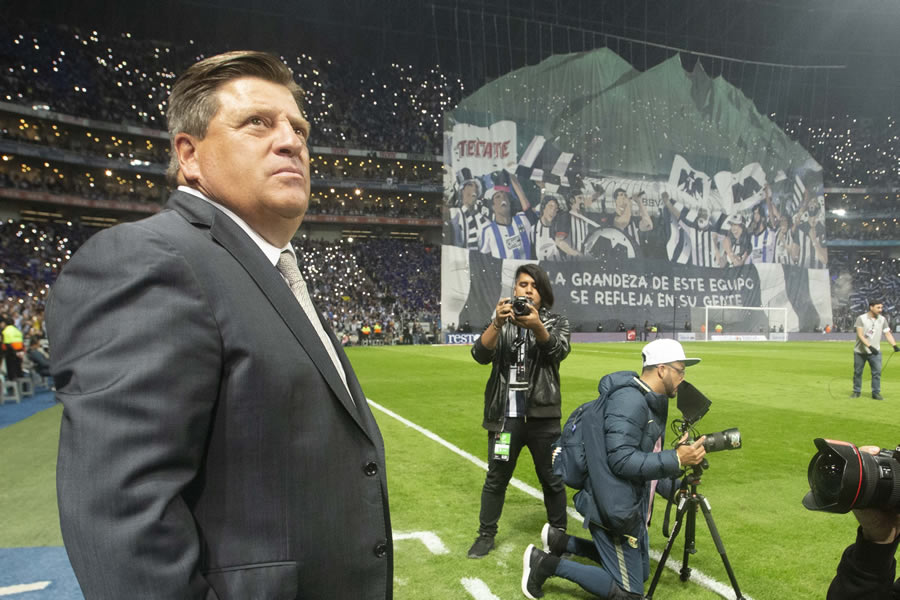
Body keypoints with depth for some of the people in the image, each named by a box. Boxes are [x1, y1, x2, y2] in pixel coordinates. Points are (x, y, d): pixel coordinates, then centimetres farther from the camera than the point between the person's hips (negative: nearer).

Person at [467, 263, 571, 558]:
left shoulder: (556, 321, 1)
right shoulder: (500, 321, 4)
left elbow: (559, 350, -19)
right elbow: (481, 355, -11)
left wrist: (537, 326, -39)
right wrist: (497, 323, -29)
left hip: (543, 416, -1)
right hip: (505, 416, 1)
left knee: (552, 479, 11)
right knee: (496, 479, 10)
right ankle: (486, 535, 26)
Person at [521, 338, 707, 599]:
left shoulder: (651, 402, 9)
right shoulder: (629, 401, -23)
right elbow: (622, 461, -30)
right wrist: (676, 459, -29)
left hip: (632, 508, 10)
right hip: (615, 511, -10)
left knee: (640, 573, 24)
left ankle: (560, 541, 24)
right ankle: (545, 563, 5)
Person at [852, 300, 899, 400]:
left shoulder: (882, 319, 2)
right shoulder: (861, 318, -10)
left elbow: (888, 334, -1)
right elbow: (860, 335, -17)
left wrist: (894, 345, -17)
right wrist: (870, 346, -28)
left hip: (875, 351, 2)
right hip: (860, 351, -2)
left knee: (877, 372, -4)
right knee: (857, 372, 6)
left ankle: (876, 393, 6)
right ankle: (856, 392, 18)